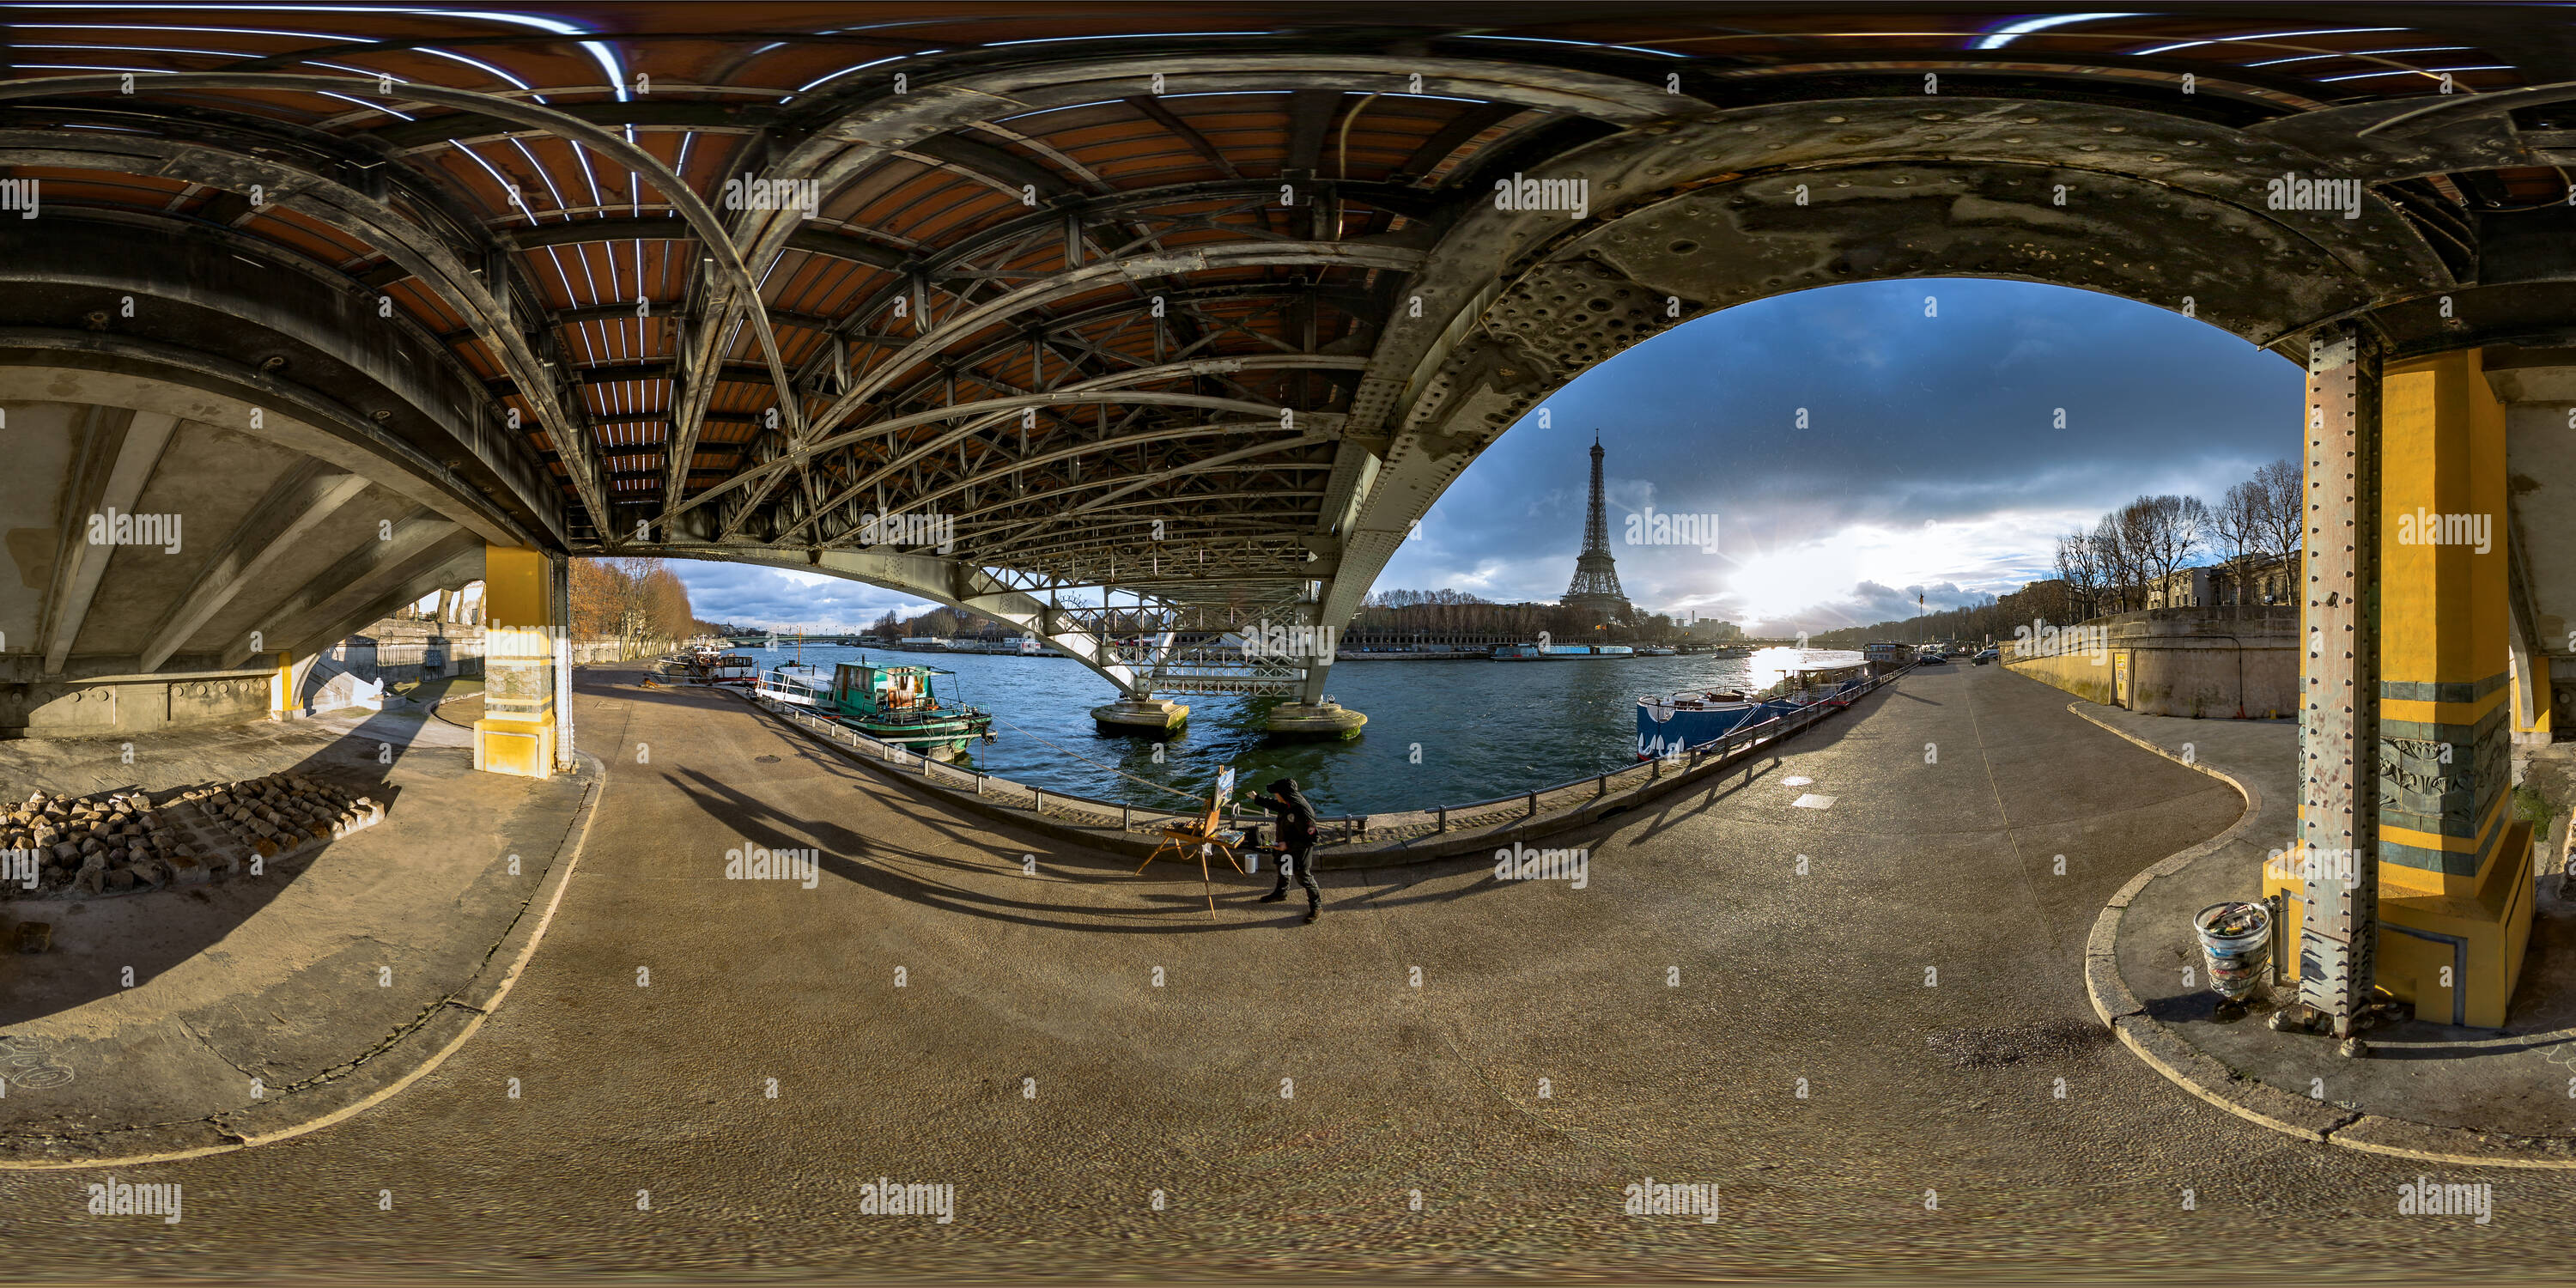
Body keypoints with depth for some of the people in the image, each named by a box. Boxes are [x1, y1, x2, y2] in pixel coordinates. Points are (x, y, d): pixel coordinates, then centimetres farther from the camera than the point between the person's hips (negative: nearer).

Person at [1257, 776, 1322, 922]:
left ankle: (1317, 906, 27)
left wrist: (1288, 844, -29)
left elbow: (1312, 838, -33)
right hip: (1286, 847, 9)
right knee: (1283, 870, 30)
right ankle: (1281, 893, 57)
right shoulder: (1289, 802, -13)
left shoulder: (1302, 813, -40)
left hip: (1299, 852, -9)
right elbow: (1276, 805, 14)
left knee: (1303, 876, 7)